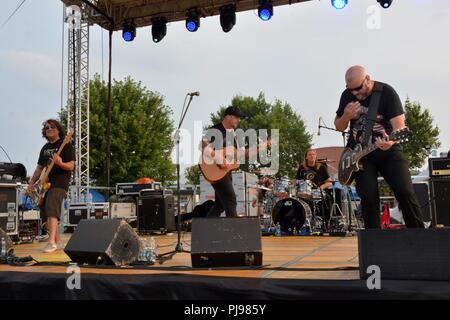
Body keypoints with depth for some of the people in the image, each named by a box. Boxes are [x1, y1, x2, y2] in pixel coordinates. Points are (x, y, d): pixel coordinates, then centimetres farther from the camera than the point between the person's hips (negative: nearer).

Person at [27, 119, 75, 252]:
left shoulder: (65, 145, -3)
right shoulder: (45, 148, 19)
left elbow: (71, 166, -11)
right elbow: (40, 167, 24)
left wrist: (60, 163, -31)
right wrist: (32, 182, 14)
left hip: (59, 184, -8)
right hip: (45, 184, 8)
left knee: (51, 210, -22)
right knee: (45, 216, 9)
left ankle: (51, 242, -26)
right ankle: (58, 240, 21)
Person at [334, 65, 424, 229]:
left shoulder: (387, 92, -13)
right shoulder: (347, 95, -1)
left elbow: (399, 125, -20)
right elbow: (339, 127, 9)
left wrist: (391, 141, -42)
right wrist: (346, 116, -14)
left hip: (387, 148, -2)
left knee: (405, 192, -10)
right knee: (369, 197, -8)